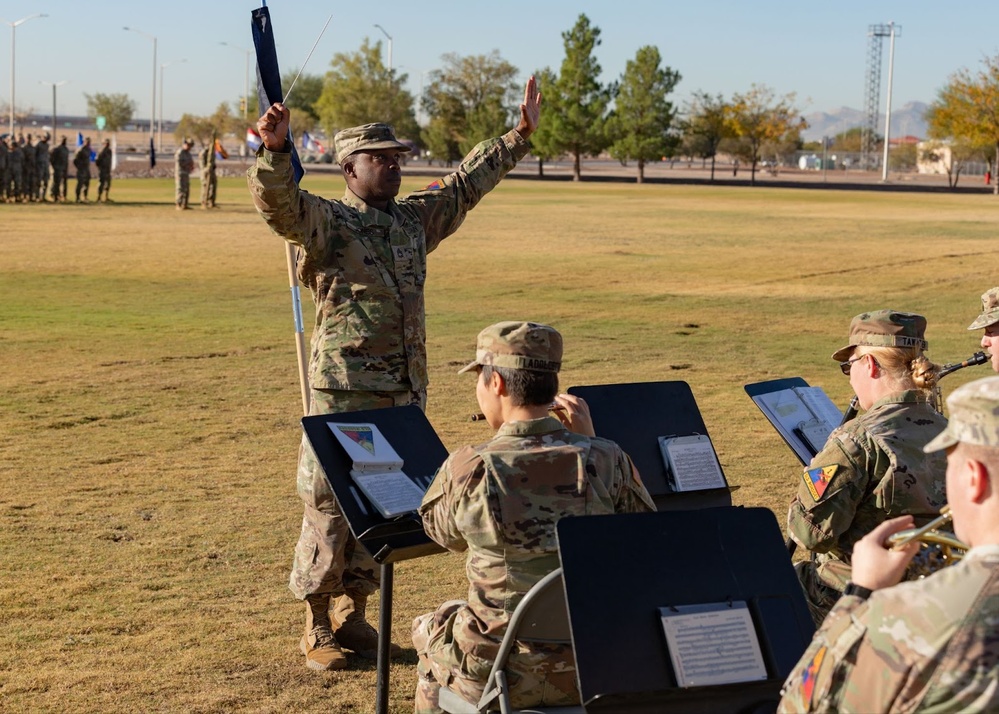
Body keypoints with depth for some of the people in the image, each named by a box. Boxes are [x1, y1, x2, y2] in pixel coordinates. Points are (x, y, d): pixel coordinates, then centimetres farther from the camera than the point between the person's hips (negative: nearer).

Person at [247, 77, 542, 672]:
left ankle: (354, 615, 26)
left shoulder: (415, 219, 14)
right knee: (330, 510, 0)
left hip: (405, 395, 7)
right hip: (344, 394, -7)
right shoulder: (326, 222, -7)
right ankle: (317, 628, 11)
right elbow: (278, 200, -25)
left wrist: (520, 135, 25)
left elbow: (467, 183, 24)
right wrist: (275, 151, -45)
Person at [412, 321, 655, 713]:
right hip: (596, 670, 2)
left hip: (500, 674, -2)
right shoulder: (606, 460, -13)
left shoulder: (467, 470, -18)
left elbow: (441, 531, 5)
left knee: (430, 631, 32)